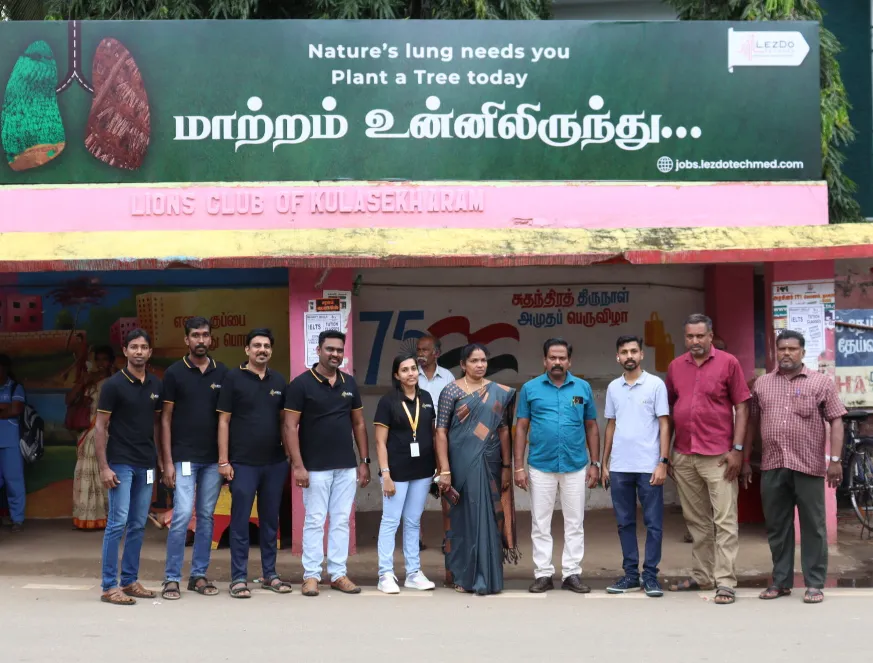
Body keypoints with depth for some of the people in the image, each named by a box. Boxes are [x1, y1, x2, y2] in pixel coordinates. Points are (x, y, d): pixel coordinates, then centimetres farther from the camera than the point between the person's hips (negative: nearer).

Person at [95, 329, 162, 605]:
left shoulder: (156, 385, 9)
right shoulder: (114, 384, -7)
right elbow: (100, 427, -7)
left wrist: (159, 459, 10)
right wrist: (103, 467, -13)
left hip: (146, 465, 6)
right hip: (121, 464, -5)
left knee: (138, 525, 9)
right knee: (118, 523, -7)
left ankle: (130, 581, 18)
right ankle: (109, 586, -2)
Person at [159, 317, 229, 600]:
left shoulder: (222, 373, 6)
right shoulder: (174, 373, -1)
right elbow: (166, 419, -1)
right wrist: (167, 461, -7)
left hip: (214, 459, 3)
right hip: (184, 458, -3)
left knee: (206, 517, 8)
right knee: (182, 516, -9)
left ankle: (199, 575, 17)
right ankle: (172, 578, 0)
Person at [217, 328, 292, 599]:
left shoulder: (278, 381, 9)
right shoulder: (233, 378, -3)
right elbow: (223, 421, -4)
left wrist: (290, 456, 9)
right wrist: (223, 460, -9)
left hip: (275, 463, 4)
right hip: (243, 463, -4)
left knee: (270, 520, 11)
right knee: (240, 521, 0)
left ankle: (270, 574, 20)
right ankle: (239, 578, 6)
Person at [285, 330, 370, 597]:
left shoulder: (350, 383, 8)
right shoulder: (301, 383, -7)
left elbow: (359, 424, 14)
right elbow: (290, 426, -9)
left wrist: (364, 461, 8)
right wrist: (298, 465, -15)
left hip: (346, 466, 4)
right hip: (315, 467, -4)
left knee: (341, 521, 8)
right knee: (314, 521, 1)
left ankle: (338, 574, 15)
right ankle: (311, 575, 9)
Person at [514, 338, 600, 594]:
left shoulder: (583, 388, 4)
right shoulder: (530, 388, 1)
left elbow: (591, 427, 9)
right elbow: (521, 428, 2)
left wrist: (595, 463, 4)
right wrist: (519, 467, -3)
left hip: (575, 467, 1)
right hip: (541, 467, -1)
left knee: (575, 524, 6)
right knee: (540, 524, 5)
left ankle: (572, 573, 15)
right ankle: (543, 574, 14)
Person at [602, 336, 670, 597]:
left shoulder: (656, 384, -2)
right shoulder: (613, 387, 10)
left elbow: (664, 425, -3)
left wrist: (663, 462, -10)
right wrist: (604, 463, 13)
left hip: (648, 466, -4)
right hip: (619, 467, 4)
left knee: (653, 523, 1)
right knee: (625, 523, 8)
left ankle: (650, 575, 7)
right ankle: (630, 574, 16)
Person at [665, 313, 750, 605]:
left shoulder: (728, 363, -2)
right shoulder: (675, 367, 9)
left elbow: (741, 407, -3)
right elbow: (668, 409, 15)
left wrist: (737, 449, -9)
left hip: (718, 457, -4)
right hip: (683, 457, 4)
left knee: (725, 521, -3)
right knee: (696, 521, 13)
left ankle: (725, 582, -1)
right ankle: (701, 576, 22)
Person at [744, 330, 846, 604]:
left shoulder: (821, 382, 2)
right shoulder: (761, 384, 11)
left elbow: (836, 422, -2)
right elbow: (752, 422, 15)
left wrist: (835, 459, -10)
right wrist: (745, 460, 12)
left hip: (809, 466, -3)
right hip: (772, 467, 3)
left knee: (813, 527, 2)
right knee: (776, 527, 9)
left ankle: (814, 584, 9)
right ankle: (781, 581, 20)